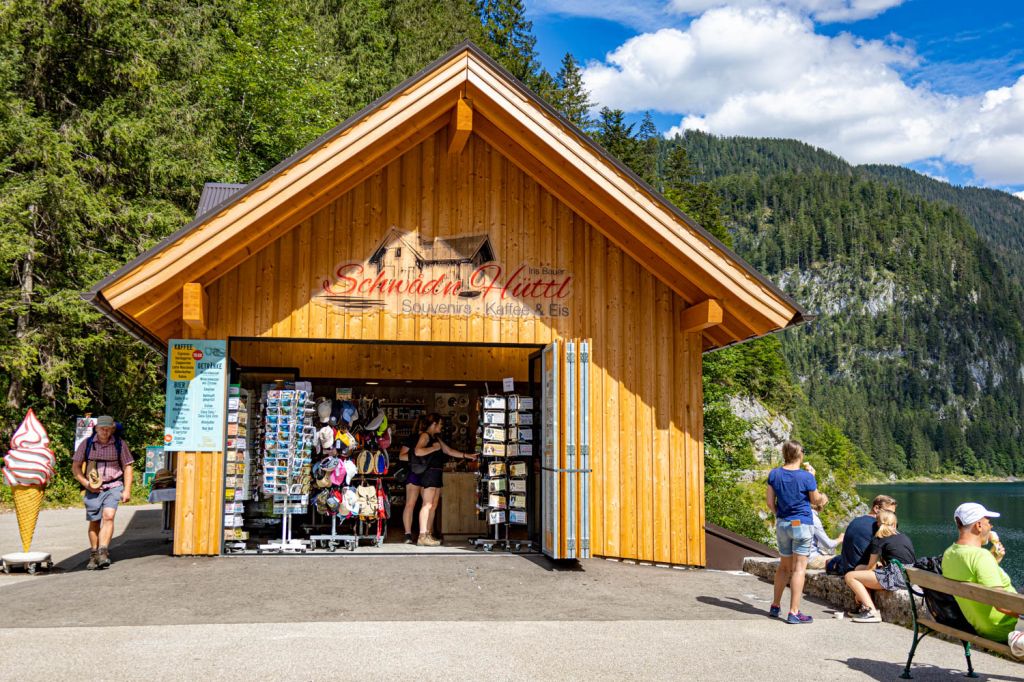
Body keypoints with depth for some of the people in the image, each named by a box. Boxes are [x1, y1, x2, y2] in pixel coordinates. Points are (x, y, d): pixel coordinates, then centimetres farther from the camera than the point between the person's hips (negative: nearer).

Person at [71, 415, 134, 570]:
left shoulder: (120, 444, 2)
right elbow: (75, 467, 8)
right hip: (93, 489, 1)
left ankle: (103, 553, -23)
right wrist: (86, 483, -5)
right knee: (94, 522, 7)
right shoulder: (87, 444, 2)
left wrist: (127, 490, 0)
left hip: (113, 486, -1)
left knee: (108, 516, -20)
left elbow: (127, 467, 7)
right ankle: (93, 556, 20)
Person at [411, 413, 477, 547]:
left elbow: (449, 451, 27)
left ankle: (428, 535, 9)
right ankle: (422, 536, -14)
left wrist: (467, 455, 23)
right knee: (427, 505, -12)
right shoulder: (425, 436, -7)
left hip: (436, 475, 10)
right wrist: (434, 448, -14)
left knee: (433, 505, 7)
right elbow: (417, 451, -22)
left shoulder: (436, 438, 23)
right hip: (429, 474, -10)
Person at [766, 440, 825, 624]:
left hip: (782, 524, 5)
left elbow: (769, 500, 4)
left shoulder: (774, 474, -1)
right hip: (802, 525, -5)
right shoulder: (806, 477, -14)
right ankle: (794, 612, -3)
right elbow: (815, 500, 0)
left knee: (784, 565, 19)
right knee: (799, 568, -2)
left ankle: (775, 606, 27)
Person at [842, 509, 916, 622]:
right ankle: (866, 607, 10)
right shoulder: (904, 537, 18)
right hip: (908, 577, 8)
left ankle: (872, 612, -14)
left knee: (850, 576, -3)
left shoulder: (878, 540, -1)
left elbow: (870, 566, 7)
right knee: (859, 568, 20)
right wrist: (882, 563, 23)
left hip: (896, 579, -8)